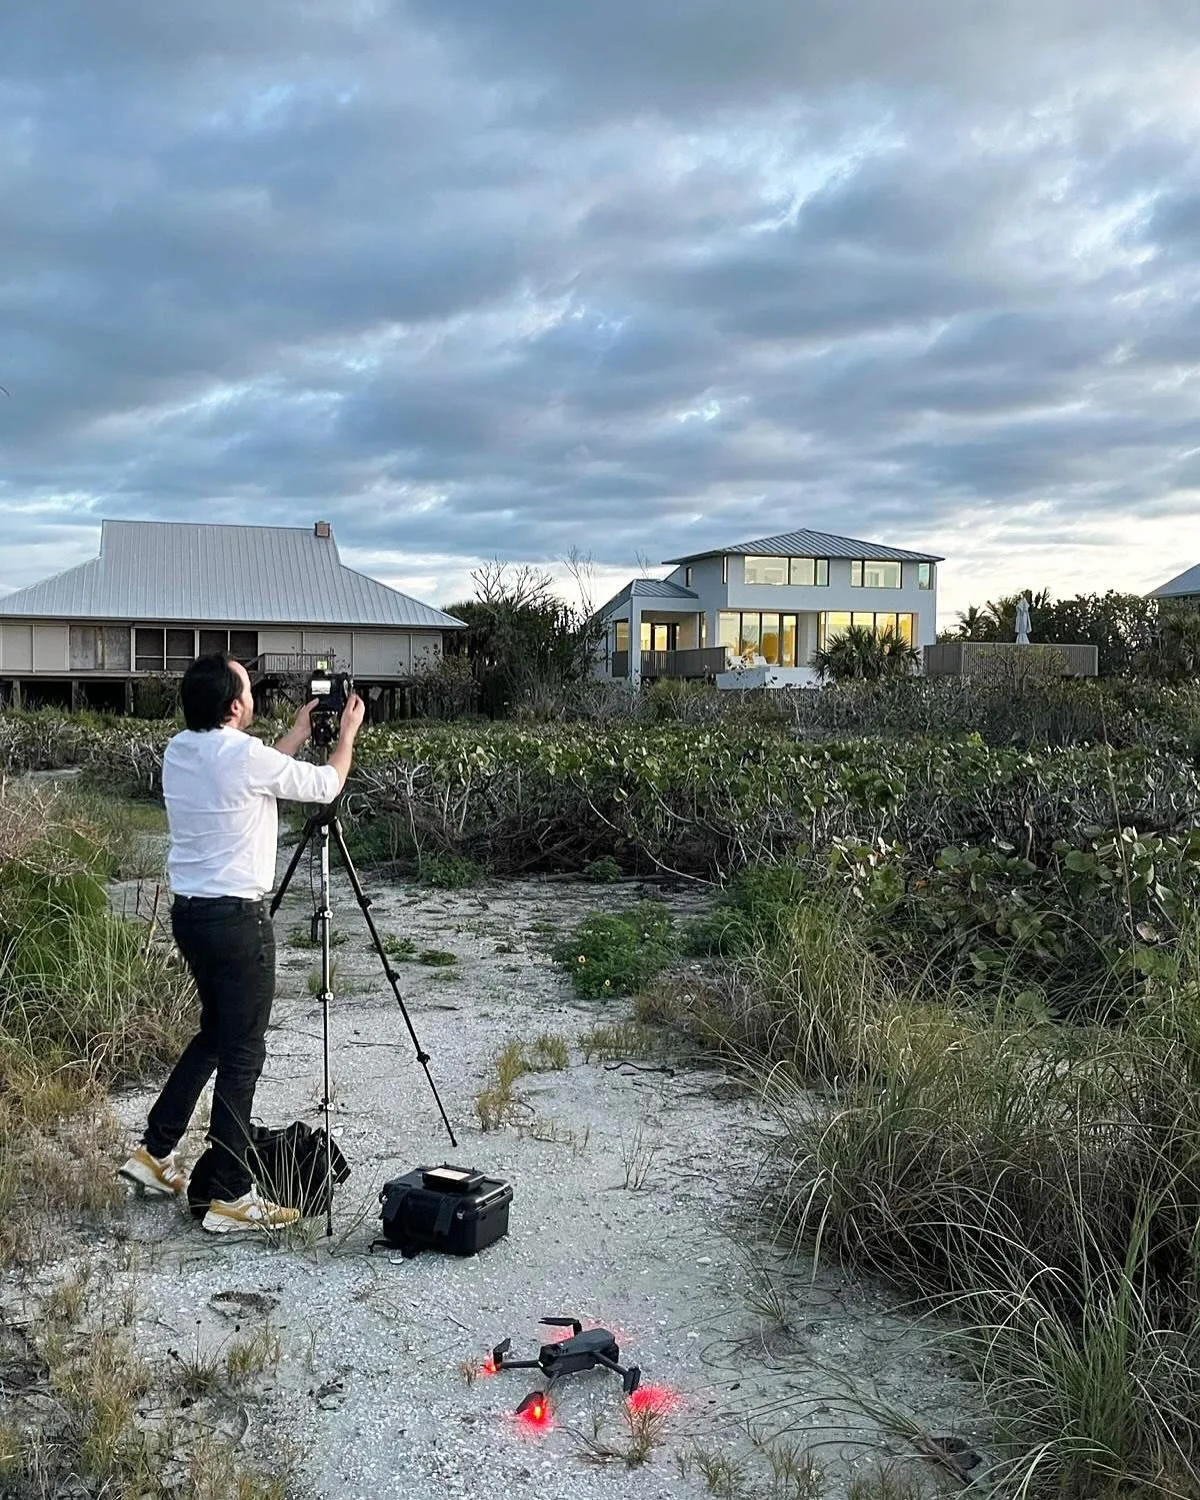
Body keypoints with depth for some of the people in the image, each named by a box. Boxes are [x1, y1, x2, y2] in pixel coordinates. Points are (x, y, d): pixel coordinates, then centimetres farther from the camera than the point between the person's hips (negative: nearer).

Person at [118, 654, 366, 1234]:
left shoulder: (178, 751, 6)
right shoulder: (244, 754, -18)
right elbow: (326, 785, -4)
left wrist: (298, 732, 27)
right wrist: (348, 729, 12)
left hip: (189, 913, 9)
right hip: (236, 918, -8)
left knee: (215, 1034, 23)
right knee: (241, 1055, -1)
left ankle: (155, 1153, 26)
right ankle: (231, 1198, 4)